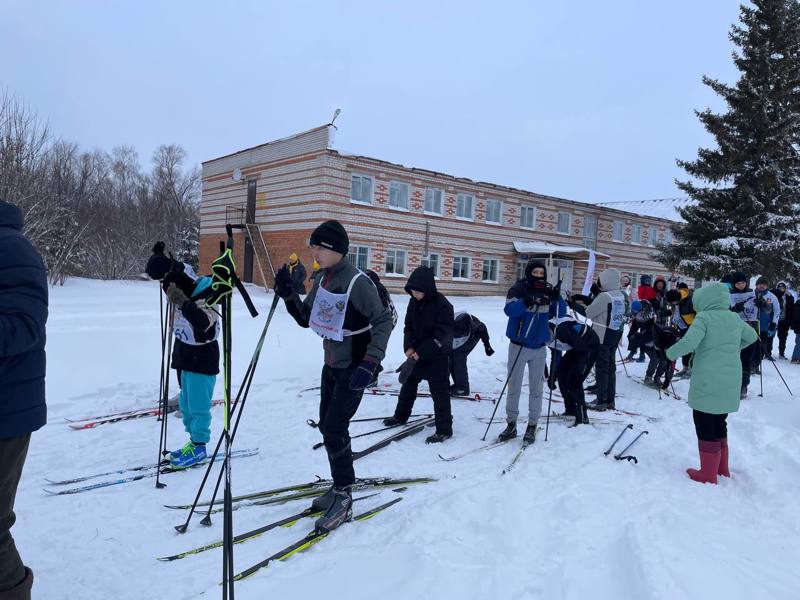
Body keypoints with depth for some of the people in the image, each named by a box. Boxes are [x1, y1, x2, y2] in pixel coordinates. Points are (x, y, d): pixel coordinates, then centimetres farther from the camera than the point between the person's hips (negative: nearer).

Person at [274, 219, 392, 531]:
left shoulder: (358, 282, -21)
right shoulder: (322, 278, 3)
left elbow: (384, 320, -19)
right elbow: (305, 319, 10)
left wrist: (370, 363, -27)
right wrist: (288, 294, -7)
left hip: (354, 368, -8)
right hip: (331, 364, 8)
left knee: (334, 429, -10)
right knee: (326, 425, 13)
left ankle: (343, 498, 5)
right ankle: (341, 485, 30)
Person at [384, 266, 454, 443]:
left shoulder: (443, 305, -22)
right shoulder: (414, 301, -1)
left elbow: (440, 337, -25)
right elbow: (409, 326, 5)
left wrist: (417, 355, -27)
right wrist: (409, 348, -12)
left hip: (437, 357, -7)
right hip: (416, 353, 7)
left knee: (439, 392, 0)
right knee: (408, 384, 20)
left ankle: (444, 430, 11)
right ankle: (401, 416, 40)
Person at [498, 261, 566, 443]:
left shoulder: (548, 291, 3)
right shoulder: (518, 289, -8)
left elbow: (560, 314, 0)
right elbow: (509, 310, -23)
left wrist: (557, 299, -18)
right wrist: (525, 302, -41)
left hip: (539, 348, 3)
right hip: (518, 346, -3)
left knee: (536, 388, 7)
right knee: (514, 387, 5)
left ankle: (532, 426, 18)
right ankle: (511, 424, 17)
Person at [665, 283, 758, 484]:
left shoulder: (704, 317, -11)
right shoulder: (734, 318, 9)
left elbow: (688, 342, -23)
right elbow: (752, 336, 25)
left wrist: (671, 353, -6)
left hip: (707, 383, -7)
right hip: (730, 384, 7)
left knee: (705, 426, 2)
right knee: (720, 424, 20)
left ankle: (708, 475, 6)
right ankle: (722, 470, 30)